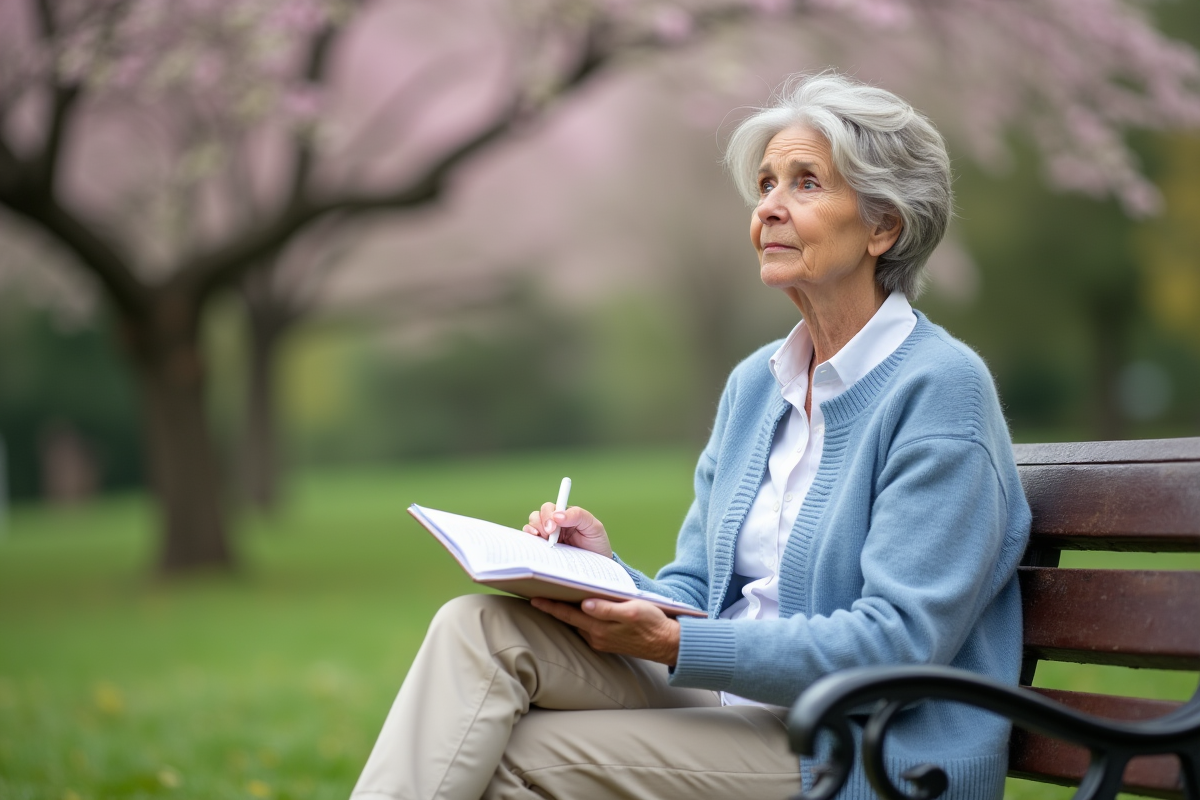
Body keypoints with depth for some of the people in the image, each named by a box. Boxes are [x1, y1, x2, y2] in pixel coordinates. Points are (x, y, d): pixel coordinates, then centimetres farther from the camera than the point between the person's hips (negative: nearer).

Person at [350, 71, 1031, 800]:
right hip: (732, 702, 7)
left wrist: (674, 646, -24)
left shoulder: (940, 386, -11)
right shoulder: (755, 384, 14)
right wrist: (610, 573, -7)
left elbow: (900, 642, -18)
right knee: (482, 628, -16)